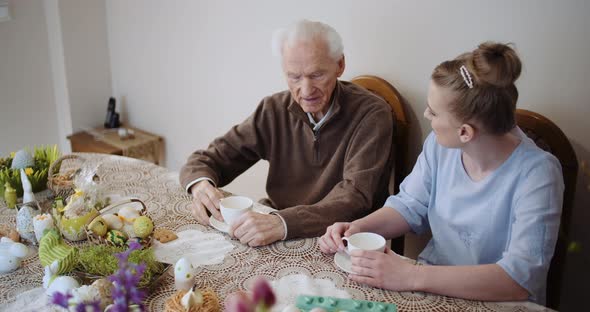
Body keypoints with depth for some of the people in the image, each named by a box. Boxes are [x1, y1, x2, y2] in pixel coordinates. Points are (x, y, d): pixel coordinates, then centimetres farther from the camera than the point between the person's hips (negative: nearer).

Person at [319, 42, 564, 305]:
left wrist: (412, 277, -34)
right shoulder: (440, 144, -5)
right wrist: (357, 228, -13)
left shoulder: (536, 174, -20)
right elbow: (410, 206, 6)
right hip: (433, 284, 4)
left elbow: (521, 279, -27)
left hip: (496, 301, -4)